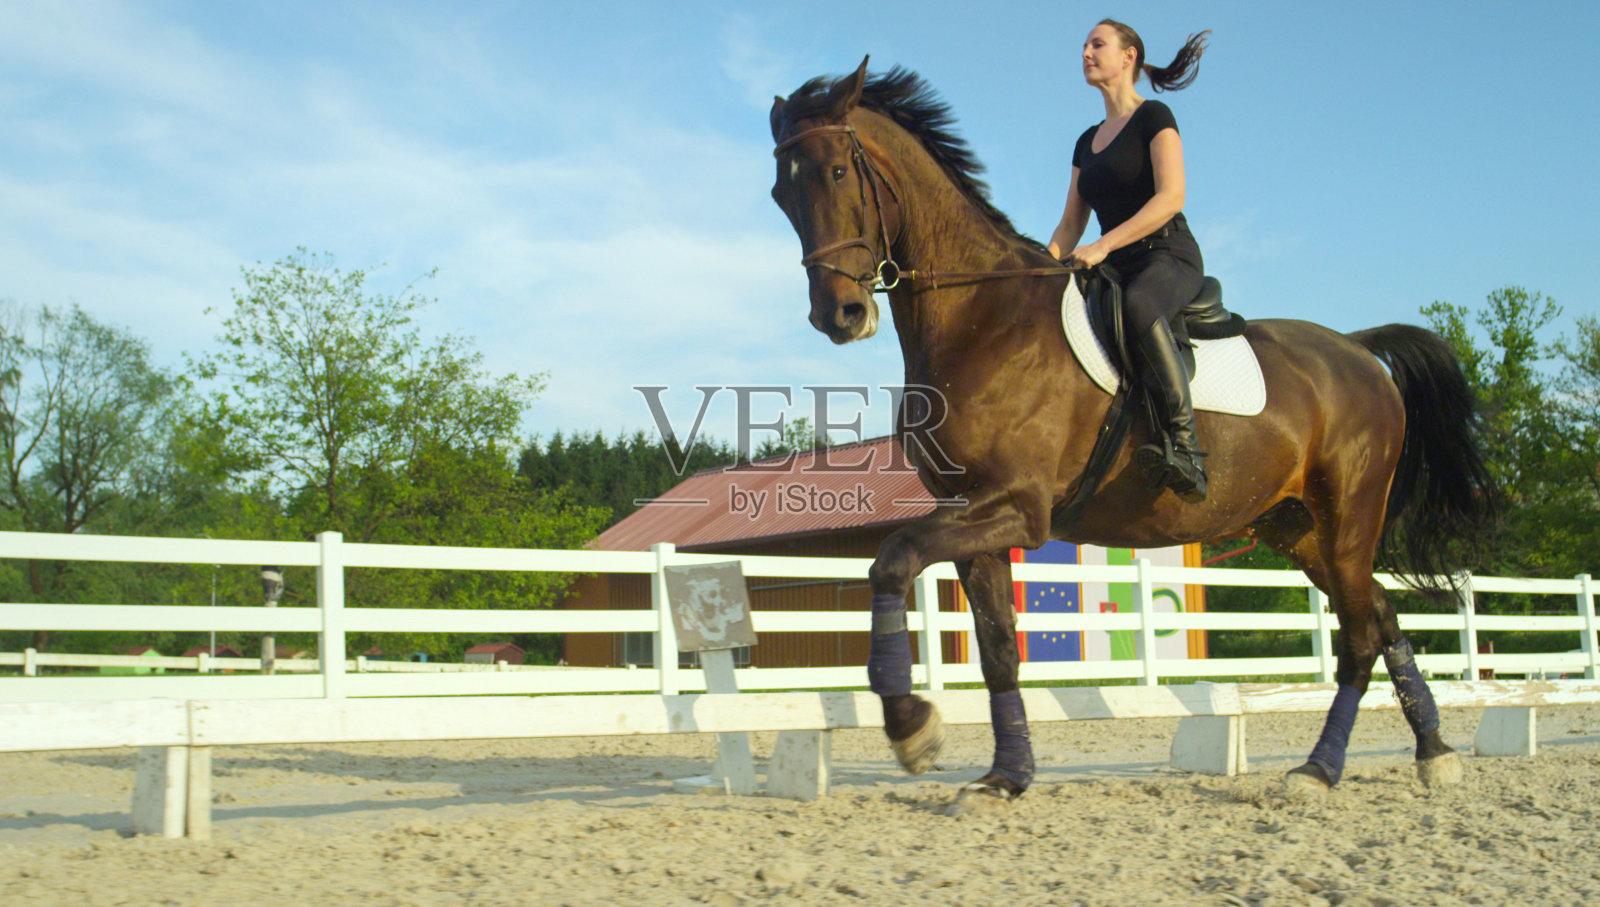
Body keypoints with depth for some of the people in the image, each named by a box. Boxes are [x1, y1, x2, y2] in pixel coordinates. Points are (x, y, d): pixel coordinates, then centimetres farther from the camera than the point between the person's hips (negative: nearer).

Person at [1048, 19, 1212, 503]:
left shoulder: (1153, 117, 0)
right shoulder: (1088, 142, 21)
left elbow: (1171, 196, -14)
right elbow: (1070, 224, 20)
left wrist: (1104, 245, -23)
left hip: (1170, 256, -8)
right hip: (1116, 270, 8)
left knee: (1139, 305, -40)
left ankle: (1186, 445, -47)